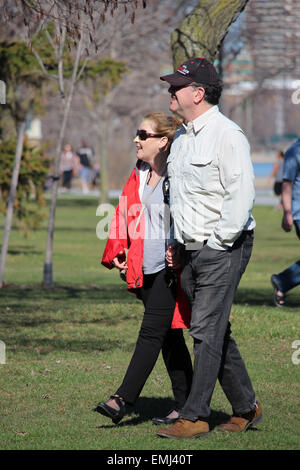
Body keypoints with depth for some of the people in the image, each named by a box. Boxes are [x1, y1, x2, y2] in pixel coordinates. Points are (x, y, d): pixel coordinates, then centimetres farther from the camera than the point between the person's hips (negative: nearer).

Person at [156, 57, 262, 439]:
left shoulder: (227, 135, -13)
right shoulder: (182, 137, 15)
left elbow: (241, 194, -19)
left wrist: (219, 242, -17)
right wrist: (177, 243, 18)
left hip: (222, 249, -9)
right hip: (191, 250, 9)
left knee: (206, 330, -10)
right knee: (215, 332, 12)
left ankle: (195, 418, -9)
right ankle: (246, 407, 23)